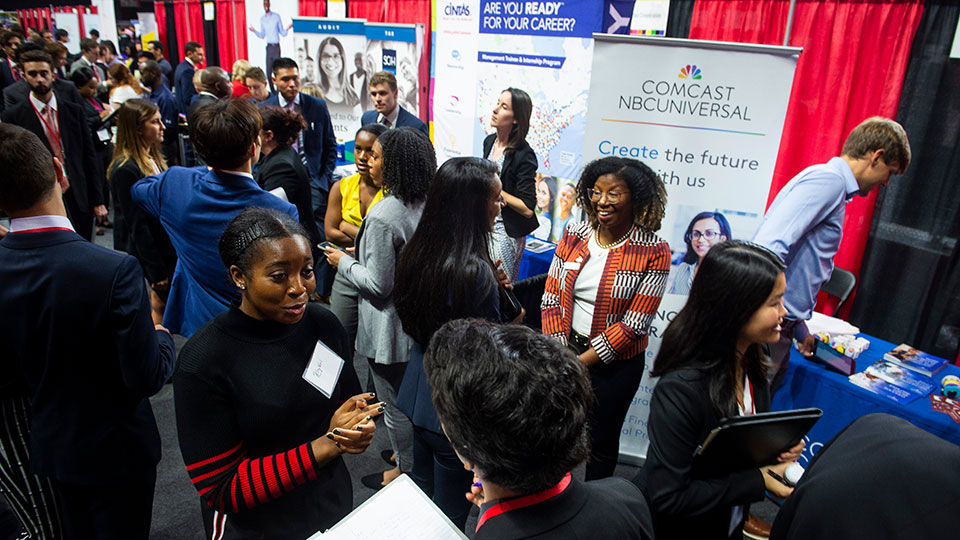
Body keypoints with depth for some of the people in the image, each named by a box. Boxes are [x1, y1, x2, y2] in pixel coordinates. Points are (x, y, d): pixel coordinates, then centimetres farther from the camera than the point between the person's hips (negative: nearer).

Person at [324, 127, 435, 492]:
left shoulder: (383, 216, -27)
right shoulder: (426, 205, -3)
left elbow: (378, 284, -23)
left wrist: (343, 262, -7)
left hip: (390, 328, -8)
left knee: (395, 404, 13)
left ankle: (405, 469, 32)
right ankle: (412, 452, 45)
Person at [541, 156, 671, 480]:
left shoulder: (653, 252, -14)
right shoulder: (574, 234, -2)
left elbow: (635, 324, -16)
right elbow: (551, 298, -1)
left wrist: (580, 362, -15)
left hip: (616, 364, -3)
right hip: (566, 348, 3)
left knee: (601, 441, 14)